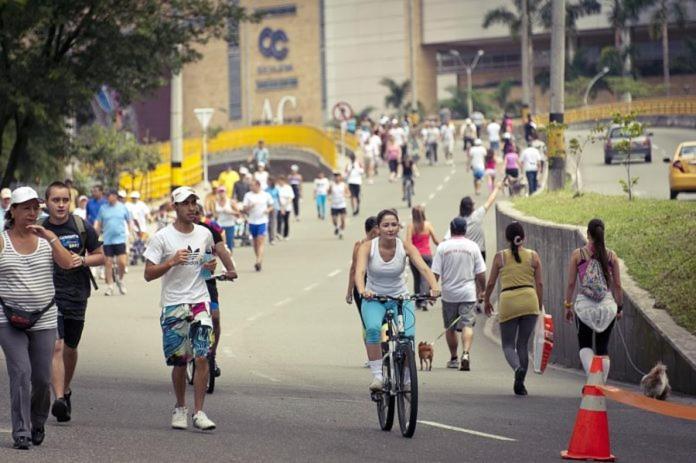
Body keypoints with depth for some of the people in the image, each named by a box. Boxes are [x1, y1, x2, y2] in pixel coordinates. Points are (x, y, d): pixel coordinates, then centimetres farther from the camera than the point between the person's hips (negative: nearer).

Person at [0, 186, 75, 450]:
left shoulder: (45, 238, 7)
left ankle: (38, 424, 30)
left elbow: (67, 264, -7)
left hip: (44, 319, 3)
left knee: (42, 378, 6)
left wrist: (51, 238, -16)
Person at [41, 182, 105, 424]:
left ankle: (66, 389, 38)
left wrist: (82, 260, -10)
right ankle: (59, 398, -23)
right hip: (49, 294, -2)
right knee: (56, 346, -17)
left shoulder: (82, 227, 1)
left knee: (70, 348, 16)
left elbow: (100, 256, 10)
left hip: (76, 295, 2)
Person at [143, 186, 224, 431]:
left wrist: (210, 267, 1)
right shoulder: (162, 237, -4)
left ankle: (198, 412, -7)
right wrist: (172, 261, -19)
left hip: (200, 302, 2)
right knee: (179, 361, 5)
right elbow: (148, 274, -5)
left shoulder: (205, 234, 8)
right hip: (173, 305, -2)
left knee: (201, 357, -11)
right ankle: (180, 408, 25)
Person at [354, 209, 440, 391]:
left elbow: (424, 268, -24)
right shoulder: (367, 247, -14)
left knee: (408, 335, -21)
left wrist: (434, 287, -44)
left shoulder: (405, 247, -12)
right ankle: (377, 376, -24)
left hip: (401, 298, 1)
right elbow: (359, 272, -29)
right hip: (373, 299, -1)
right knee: (373, 329, -32)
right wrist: (362, 291, -50)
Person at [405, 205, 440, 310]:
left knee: (417, 278, 14)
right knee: (425, 278, -1)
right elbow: (435, 240, 1)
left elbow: (408, 243, -11)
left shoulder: (410, 226, -6)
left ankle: (418, 302, 20)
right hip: (427, 254, 0)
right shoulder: (428, 225, -4)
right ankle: (424, 301, -17)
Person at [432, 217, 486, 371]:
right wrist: (481, 290, 14)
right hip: (468, 293, -1)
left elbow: (435, 273, -6)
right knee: (467, 325, -4)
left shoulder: (442, 247, -3)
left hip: (449, 294, 1)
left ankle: (453, 358, 22)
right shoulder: (473, 246, -2)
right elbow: (481, 274, 0)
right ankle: (466, 354, -25)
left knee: (450, 328, 14)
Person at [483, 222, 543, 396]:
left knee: (508, 344, 6)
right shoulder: (533, 256, 7)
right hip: (529, 300, 2)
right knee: (523, 343, 11)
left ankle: (518, 368, -25)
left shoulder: (500, 257, 4)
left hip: (507, 301, -2)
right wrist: (539, 306, 16)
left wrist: (486, 301, 23)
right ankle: (520, 384, 9)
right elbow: (539, 284, 6)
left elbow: (491, 283, 7)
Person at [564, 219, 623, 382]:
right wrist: (619, 307, 14)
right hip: (607, 304, 1)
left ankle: (591, 374, -14)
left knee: (584, 344, 10)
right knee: (603, 346, 10)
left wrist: (568, 305, 7)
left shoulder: (577, 254, -2)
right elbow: (617, 285, 4)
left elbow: (571, 283, -2)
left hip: (584, 304, -1)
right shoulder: (611, 255, 2)